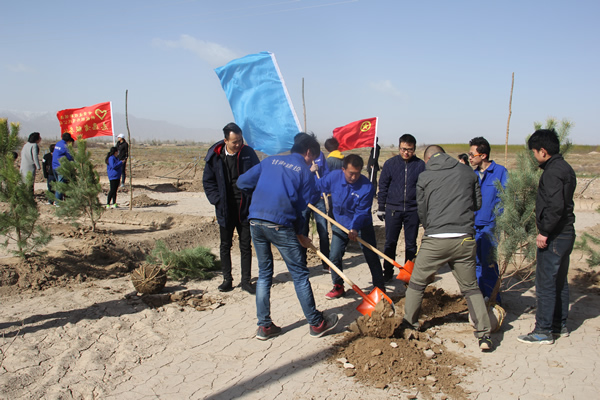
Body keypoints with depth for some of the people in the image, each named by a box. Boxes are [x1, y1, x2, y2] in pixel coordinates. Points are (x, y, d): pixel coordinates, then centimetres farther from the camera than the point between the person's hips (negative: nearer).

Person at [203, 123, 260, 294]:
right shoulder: (215, 156, -3)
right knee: (225, 245, 10)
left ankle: (246, 280, 16)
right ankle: (227, 279, 23)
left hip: (245, 208, -1)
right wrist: (217, 201, -5)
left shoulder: (248, 153, -4)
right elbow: (208, 181, 5)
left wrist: (253, 200, -8)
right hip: (225, 209, 1)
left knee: (246, 245, 5)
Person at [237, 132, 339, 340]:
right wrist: (299, 233, 17)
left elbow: (243, 182, 13)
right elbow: (302, 206, 4)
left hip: (255, 221, 5)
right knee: (300, 274, 8)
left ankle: (264, 326, 21)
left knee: (264, 273, 17)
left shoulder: (270, 160, 17)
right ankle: (316, 323, 19)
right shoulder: (305, 172, 5)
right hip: (280, 225, -5)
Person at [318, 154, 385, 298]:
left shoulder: (367, 187, -25)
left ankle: (380, 288, 14)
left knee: (372, 258, 0)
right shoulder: (333, 177, -16)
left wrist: (354, 228, -36)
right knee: (334, 256, 0)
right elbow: (318, 188, 2)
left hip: (362, 226, -3)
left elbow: (361, 212, -24)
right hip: (340, 224, 3)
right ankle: (338, 287, 19)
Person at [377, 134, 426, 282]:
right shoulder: (390, 163, 1)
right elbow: (383, 186, 6)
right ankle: (388, 272, 18)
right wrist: (381, 208, 5)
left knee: (411, 243, 10)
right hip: (393, 209, 0)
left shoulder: (420, 165, -1)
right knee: (390, 243, 6)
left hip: (413, 210, 0)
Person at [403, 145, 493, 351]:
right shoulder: (467, 172, 6)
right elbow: (477, 204, 12)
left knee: (416, 283, 16)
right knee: (471, 288, 13)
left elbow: (422, 211, 7)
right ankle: (484, 335, 9)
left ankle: (409, 324, 27)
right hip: (464, 239, 2)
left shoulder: (424, 177, 1)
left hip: (435, 240, -2)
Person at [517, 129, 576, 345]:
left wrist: (544, 232, -19)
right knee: (560, 281, 18)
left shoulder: (552, 172, -18)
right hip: (566, 233, 10)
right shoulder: (565, 168, 13)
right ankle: (560, 325, 29)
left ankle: (543, 331, 3)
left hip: (554, 237, -10)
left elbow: (555, 206, -27)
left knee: (545, 283, -4)